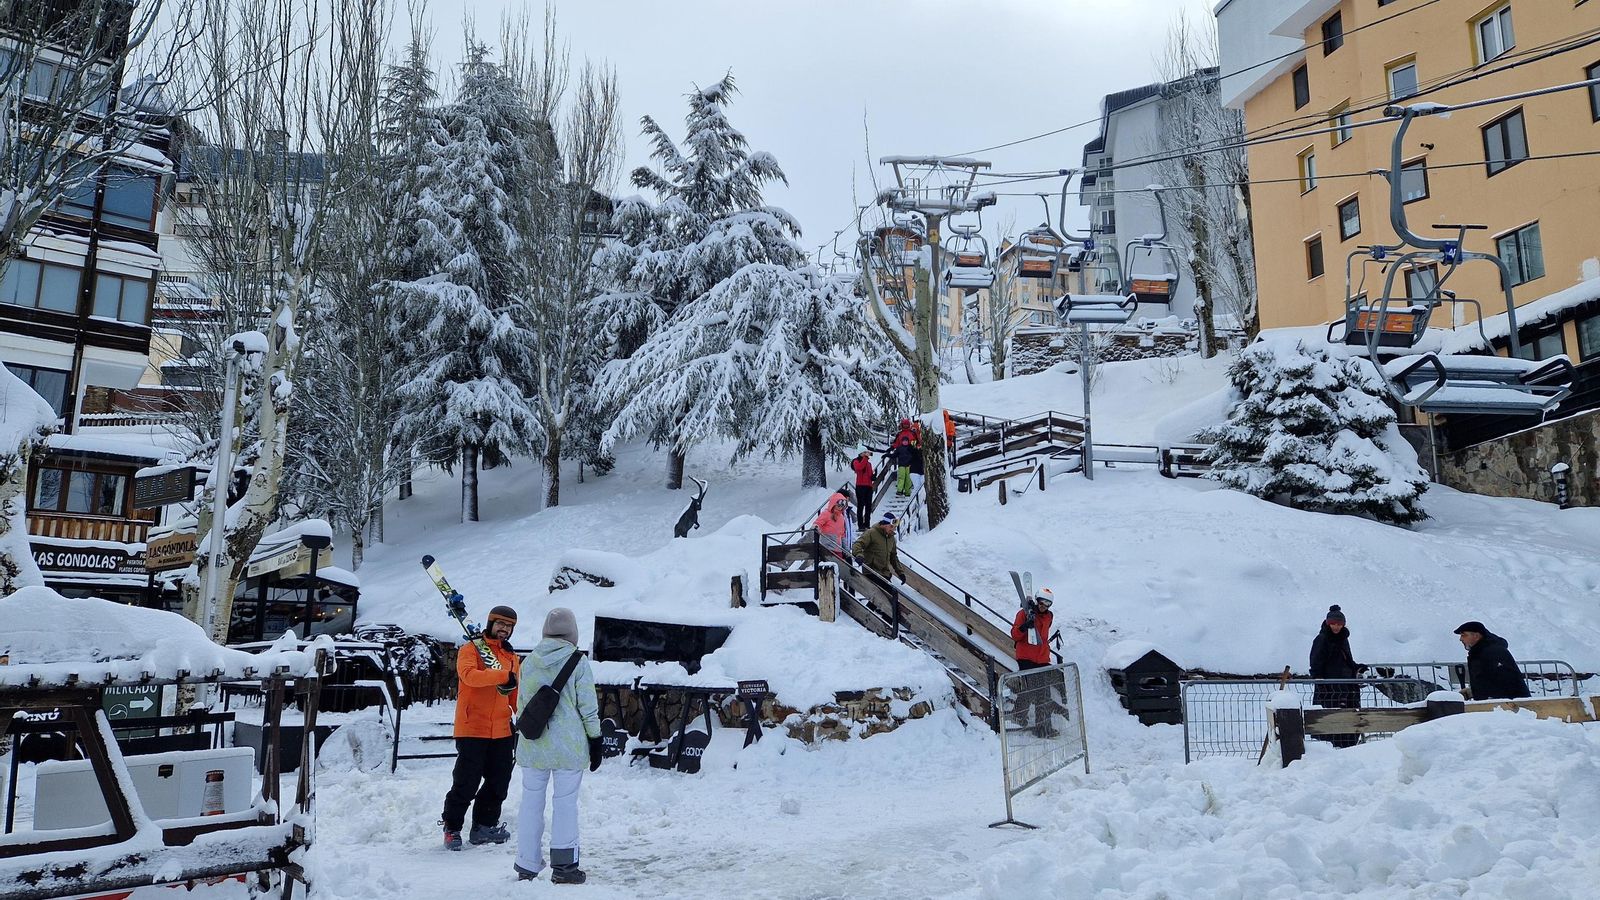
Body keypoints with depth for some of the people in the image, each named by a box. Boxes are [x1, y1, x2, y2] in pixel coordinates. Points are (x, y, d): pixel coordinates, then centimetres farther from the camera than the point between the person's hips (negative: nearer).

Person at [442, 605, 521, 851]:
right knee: (466, 783, -2)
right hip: (472, 728, -6)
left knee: (499, 782, 10)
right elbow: (469, 675, -24)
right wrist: (504, 675, -31)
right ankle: (452, 828, 14)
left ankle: (484, 826, 24)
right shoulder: (471, 649, -3)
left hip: (502, 730, 6)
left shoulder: (512, 657, 15)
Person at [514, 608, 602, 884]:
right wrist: (595, 741, 3)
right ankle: (564, 866, 10)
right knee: (565, 802, 4)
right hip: (569, 746, -4)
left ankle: (527, 866, 18)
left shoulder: (529, 662, 3)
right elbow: (588, 708, -6)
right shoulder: (578, 663, -9)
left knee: (531, 801, 11)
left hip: (533, 744, 4)